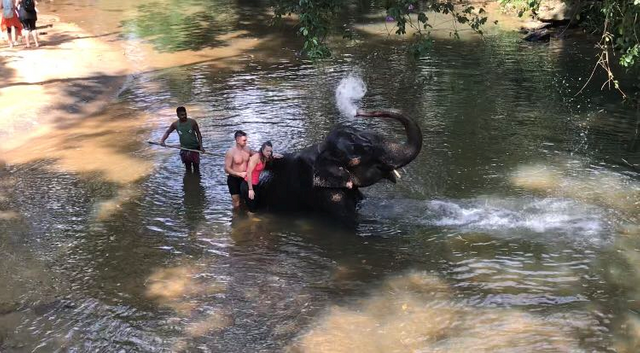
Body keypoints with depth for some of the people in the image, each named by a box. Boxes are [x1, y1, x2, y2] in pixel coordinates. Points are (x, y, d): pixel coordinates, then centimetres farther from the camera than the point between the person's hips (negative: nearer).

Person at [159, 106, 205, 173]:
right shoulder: (175, 124, -5)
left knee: (196, 166, 5)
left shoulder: (192, 122, -11)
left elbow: (198, 133, -3)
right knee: (187, 167, 12)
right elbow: (167, 132, 9)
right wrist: (162, 140, -9)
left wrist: (201, 146, -7)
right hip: (184, 148, 2)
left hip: (194, 148, -2)